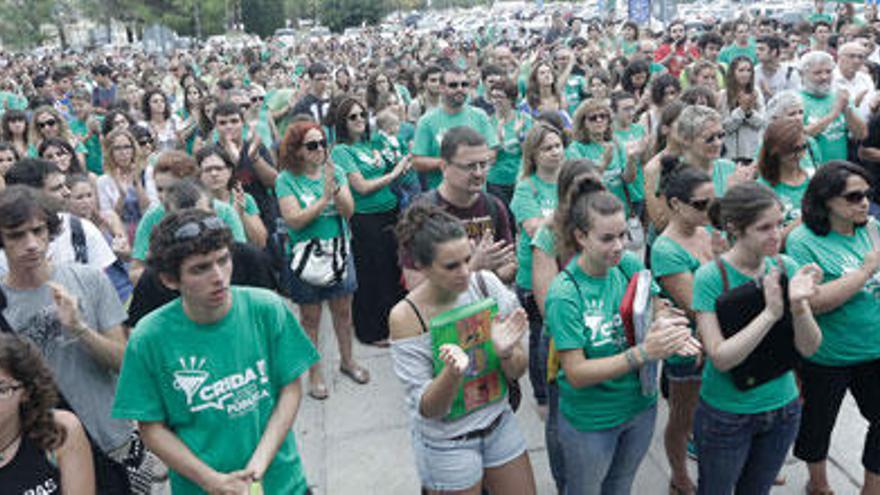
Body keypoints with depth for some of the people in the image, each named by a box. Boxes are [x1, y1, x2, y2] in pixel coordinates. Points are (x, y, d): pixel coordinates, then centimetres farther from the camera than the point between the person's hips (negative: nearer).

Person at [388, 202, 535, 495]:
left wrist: (506, 353, -27)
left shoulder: (486, 284, -13)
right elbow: (427, 409, -18)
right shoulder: (405, 317, -23)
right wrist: (452, 372, -37)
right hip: (447, 442, -4)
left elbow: (517, 372, -5)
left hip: (499, 424, 4)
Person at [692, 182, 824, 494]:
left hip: (783, 408, 4)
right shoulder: (710, 277, -21)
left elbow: (809, 349, -10)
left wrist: (799, 307, -29)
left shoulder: (786, 267, -8)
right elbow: (720, 358, -24)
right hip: (726, 417, -4)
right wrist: (770, 313, -32)